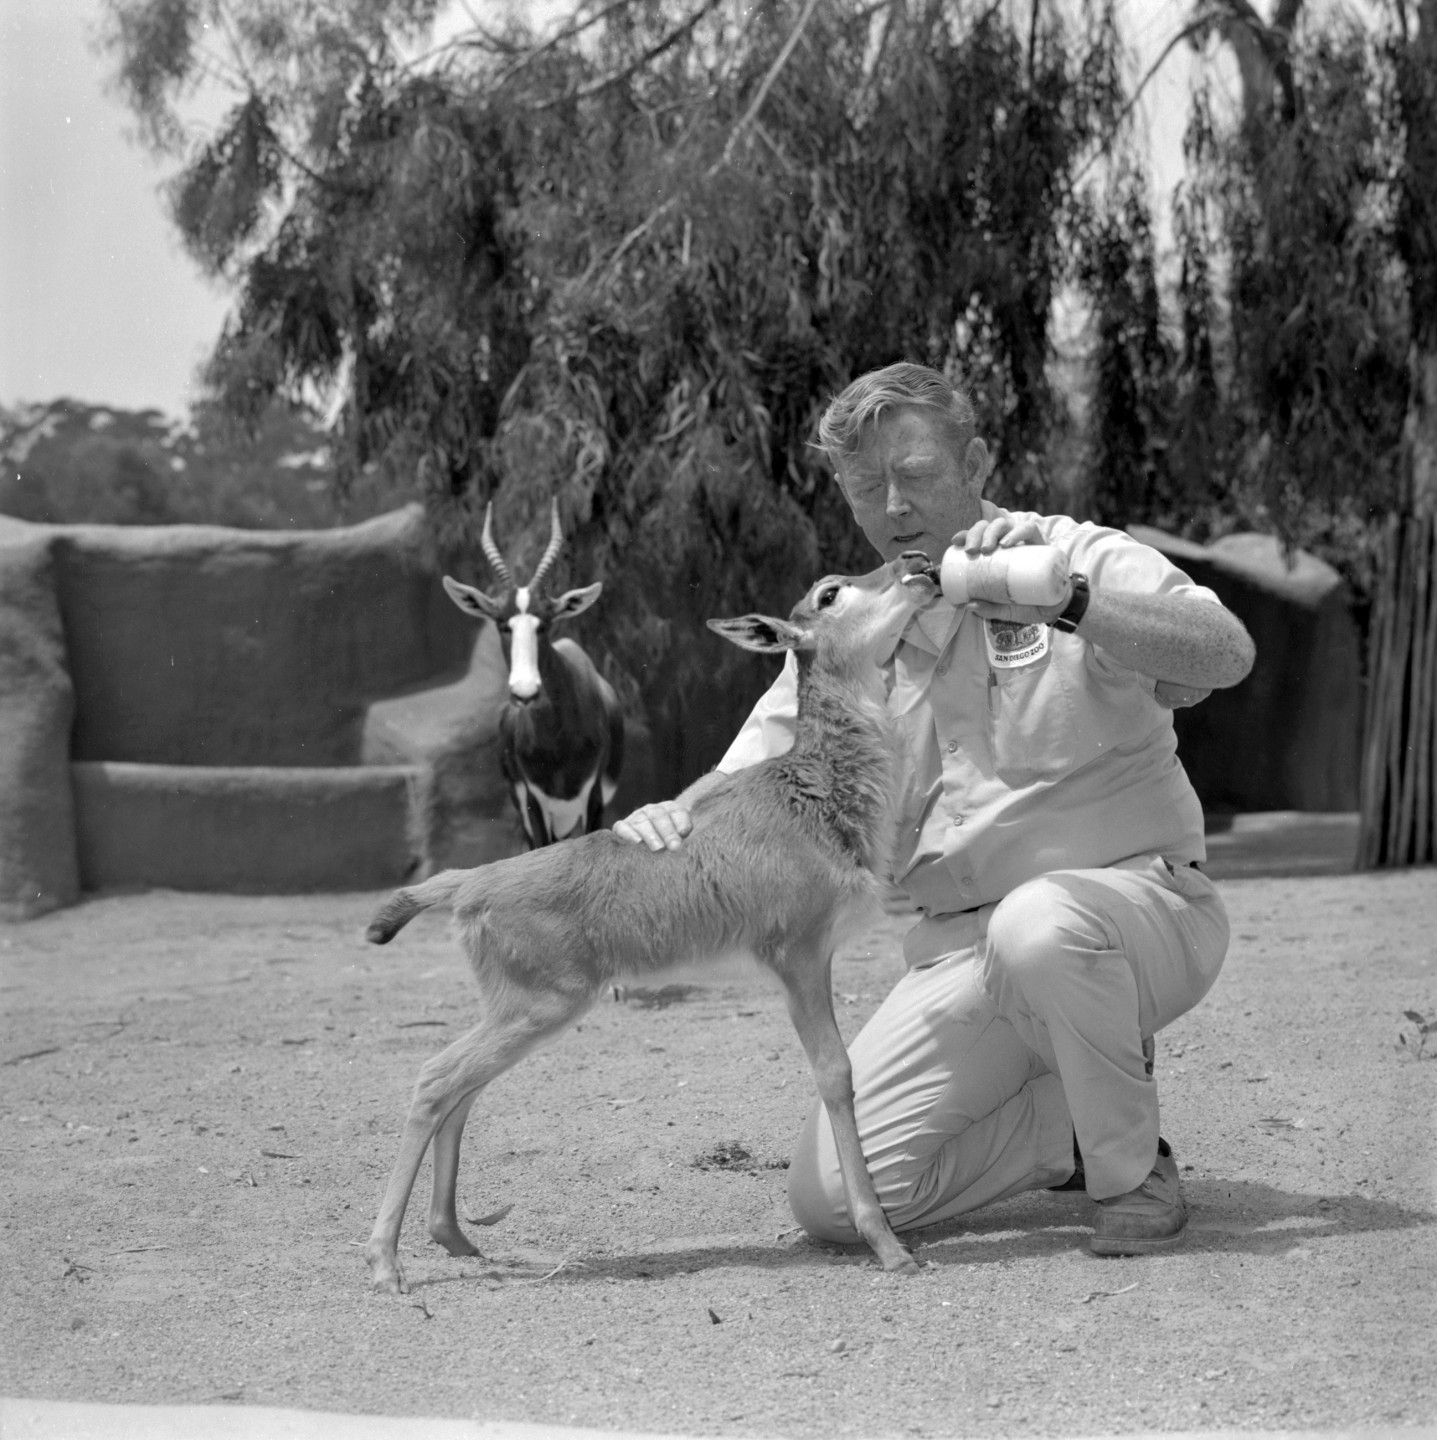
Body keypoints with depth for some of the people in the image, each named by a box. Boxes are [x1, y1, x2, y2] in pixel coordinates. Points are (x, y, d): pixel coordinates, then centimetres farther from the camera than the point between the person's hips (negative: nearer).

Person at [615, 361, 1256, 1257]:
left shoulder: (1080, 560, -5)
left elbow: (1226, 654, -22)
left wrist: (1064, 603, -37)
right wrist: (676, 816, -15)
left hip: (1134, 900, -4)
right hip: (964, 947, 5)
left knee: (1042, 923, -41)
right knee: (832, 1194, -11)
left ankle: (1135, 1171, -14)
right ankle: (1078, 1124, 11)